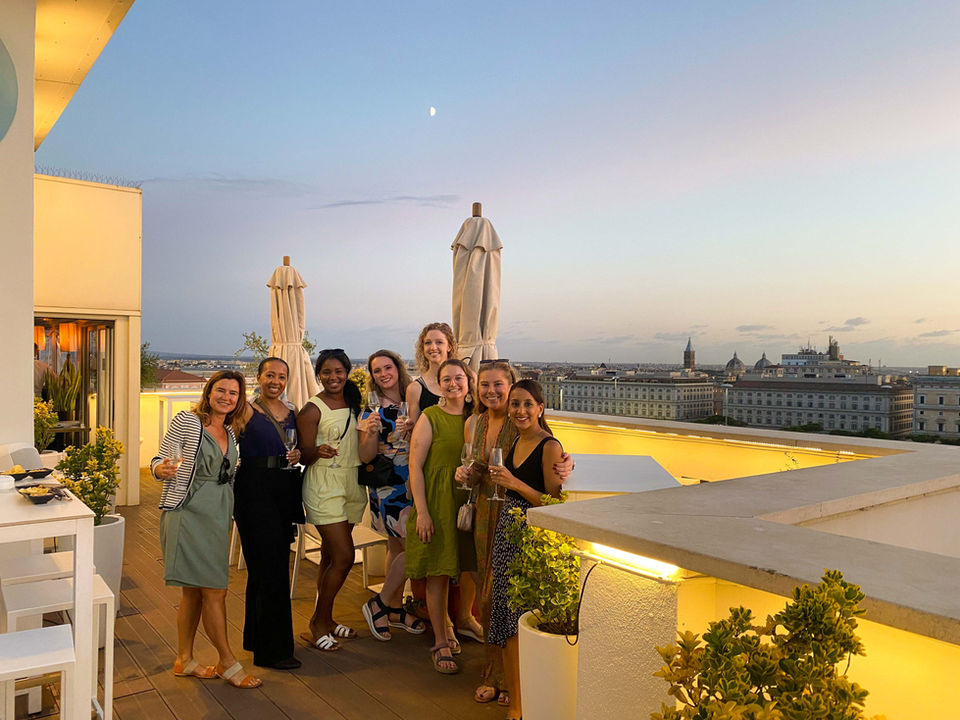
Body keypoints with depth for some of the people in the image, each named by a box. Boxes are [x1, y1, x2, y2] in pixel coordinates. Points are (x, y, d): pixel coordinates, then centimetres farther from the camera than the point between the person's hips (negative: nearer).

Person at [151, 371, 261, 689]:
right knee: (215, 591, -6)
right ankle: (228, 662, 6)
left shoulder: (230, 432, 13)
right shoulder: (186, 421, -7)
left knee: (194, 591, 14)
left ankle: (184, 660, 26)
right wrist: (163, 469, -31)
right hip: (188, 513, -7)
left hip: (217, 516, 7)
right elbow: (158, 462, -7)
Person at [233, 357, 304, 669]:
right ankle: (272, 649, 2)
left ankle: (257, 637, 30)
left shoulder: (291, 412, 13)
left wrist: (297, 456, 1)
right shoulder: (248, 410, -4)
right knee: (269, 567, -7)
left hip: (284, 491, 6)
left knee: (271, 565, 14)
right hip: (255, 490, -6)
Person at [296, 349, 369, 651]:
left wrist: (366, 431, 5)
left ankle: (324, 620, 24)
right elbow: (304, 456, -9)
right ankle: (318, 624, 6)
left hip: (352, 483, 6)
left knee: (330, 555, 13)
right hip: (324, 486, -6)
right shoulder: (312, 409, -9)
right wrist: (319, 451, -29)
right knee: (344, 556, -10)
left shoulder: (352, 403, 11)